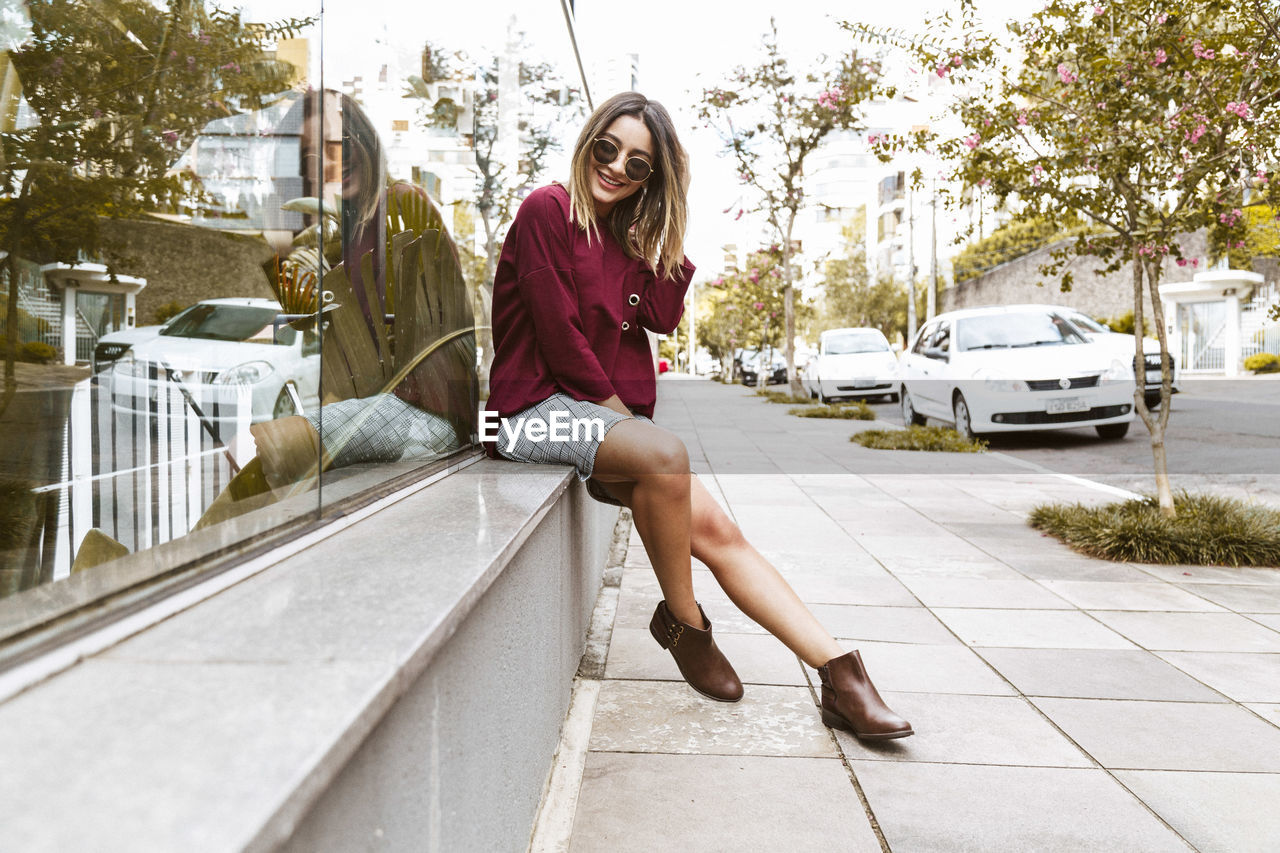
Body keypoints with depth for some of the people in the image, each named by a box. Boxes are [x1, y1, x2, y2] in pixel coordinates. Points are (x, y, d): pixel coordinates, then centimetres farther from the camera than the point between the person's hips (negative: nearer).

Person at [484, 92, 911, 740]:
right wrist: (611, 404, -7)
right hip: (536, 406, -7)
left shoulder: (628, 232, 18)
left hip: (604, 415, 7)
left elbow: (663, 316, 3)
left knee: (715, 529, -10)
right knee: (663, 453, -35)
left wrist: (661, 233, 1)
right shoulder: (548, 210, -4)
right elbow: (557, 330, -11)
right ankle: (682, 622, -13)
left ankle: (840, 675, -13)